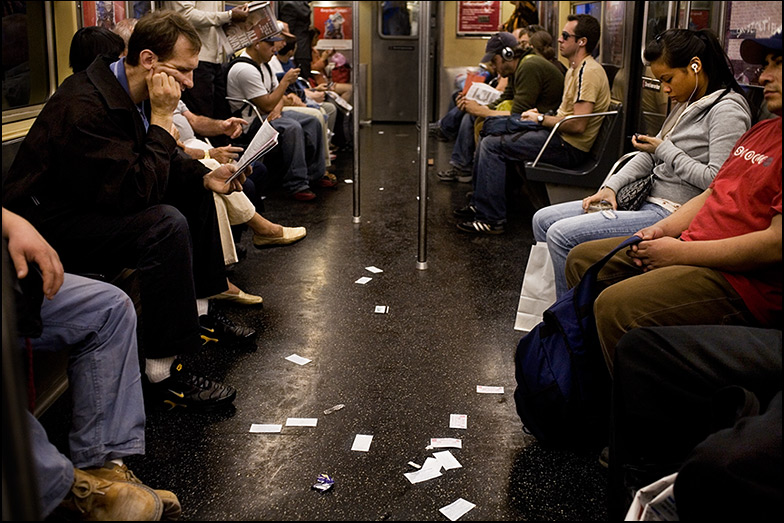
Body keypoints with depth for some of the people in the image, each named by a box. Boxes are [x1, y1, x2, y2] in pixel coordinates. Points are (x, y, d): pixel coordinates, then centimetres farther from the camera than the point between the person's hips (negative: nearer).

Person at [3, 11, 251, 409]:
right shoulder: (84, 105, -28)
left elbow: (163, 164, 14)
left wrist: (206, 178, -4)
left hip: (95, 205, 11)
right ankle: (162, 373, -26)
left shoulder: (129, 94, 2)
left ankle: (198, 314, 17)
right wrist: (162, 118, -26)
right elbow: (136, 191, -32)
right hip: (47, 223, -10)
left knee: (196, 196, 12)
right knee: (166, 223, -31)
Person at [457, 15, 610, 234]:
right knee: (489, 138, 12)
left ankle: (491, 220, -14)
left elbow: (577, 125, -25)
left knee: (492, 145, -17)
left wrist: (541, 119, -13)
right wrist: (540, 114, 6)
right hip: (559, 137, 11)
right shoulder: (574, 69, 16)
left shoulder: (589, 72, -18)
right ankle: (479, 204, 18)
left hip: (568, 146, -11)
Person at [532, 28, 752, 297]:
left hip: (672, 212, -10)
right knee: (543, 220, 6)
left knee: (561, 234, -20)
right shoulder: (685, 103, 15)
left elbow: (717, 181, -22)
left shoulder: (727, 110, -13)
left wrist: (665, 150, -13)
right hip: (647, 199, 11)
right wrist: (611, 186, 5)